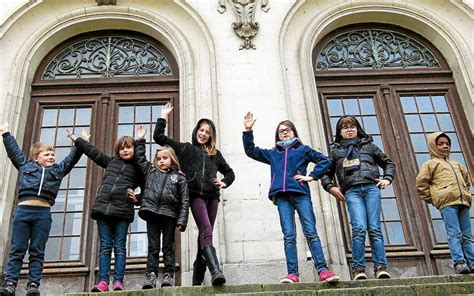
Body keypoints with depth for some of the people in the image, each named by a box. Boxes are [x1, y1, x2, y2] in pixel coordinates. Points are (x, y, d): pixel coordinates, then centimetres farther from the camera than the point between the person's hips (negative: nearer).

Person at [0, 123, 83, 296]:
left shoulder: (58, 170, 21)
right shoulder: (25, 165, 19)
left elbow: (73, 157, 22)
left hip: (43, 213, 0)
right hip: (23, 210, 0)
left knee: (37, 252, 0)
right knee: (17, 250, -1)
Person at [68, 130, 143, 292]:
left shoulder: (139, 169, 12)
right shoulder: (111, 161, 21)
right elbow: (93, 152, 28)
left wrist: (136, 199, -3)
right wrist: (77, 139, 34)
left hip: (123, 210, -3)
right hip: (103, 207, 3)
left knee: (120, 246, -4)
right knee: (105, 246, -1)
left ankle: (118, 281, -6)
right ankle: (103, 281, -4)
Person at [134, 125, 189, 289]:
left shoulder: (179, 177, 6)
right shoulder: (150, 171, 17)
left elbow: (184, 201, 0)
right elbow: (140, 158, 25)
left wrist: (182, 220, -9)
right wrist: (140, 140, 19)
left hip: (169, 215, -2)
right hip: (152, 213, 2)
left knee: (168, 247, 3)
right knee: (153, 247, 3)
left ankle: (168, 275, 6)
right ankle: (151, 276, 2)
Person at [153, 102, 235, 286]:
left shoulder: (215, 154, 24)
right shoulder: (185, 148, 17)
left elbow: (229, 172, 31)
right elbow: (158, 137, 16)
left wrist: (224, 182, 11)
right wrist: (163, 117, 15)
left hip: (212, 196, 3)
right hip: (196, 195, -3)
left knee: (205, 234, 2)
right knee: (206, 232, -21)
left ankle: (197, 278, 10)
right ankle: (216, 271, -35)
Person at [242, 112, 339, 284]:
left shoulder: (303, 150, 18)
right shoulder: (272, 154, 25)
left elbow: (325, 160, 12)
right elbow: (250, 151, 23)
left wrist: (312, 176, 1)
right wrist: (248, 131, 13)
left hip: (301, 193, -2)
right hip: (282, 196, 2)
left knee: (311, 232, -10)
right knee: (289, 235, -7)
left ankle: (323, 270, -16)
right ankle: (292, 274, -12)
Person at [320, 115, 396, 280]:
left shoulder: (368, 145, 24)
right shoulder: (335, 150, 23)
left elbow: (388, 163, 28)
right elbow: (326, 173, 23)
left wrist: (387, 179, 11)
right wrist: (330, 187, 5)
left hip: (371, 187, 1)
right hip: (351, 191, -1)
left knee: (374, 228, -8)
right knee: (359, 228, -18)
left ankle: (380, 267, -10)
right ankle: (358, 269, -16)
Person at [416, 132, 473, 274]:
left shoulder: (456, 164, 30)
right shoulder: (430, 164, 12)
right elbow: (421, 184, 4)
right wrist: (433, 198, 0)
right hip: (447, 203, -6)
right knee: (454, 233, -17)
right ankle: (459, 263, -24)